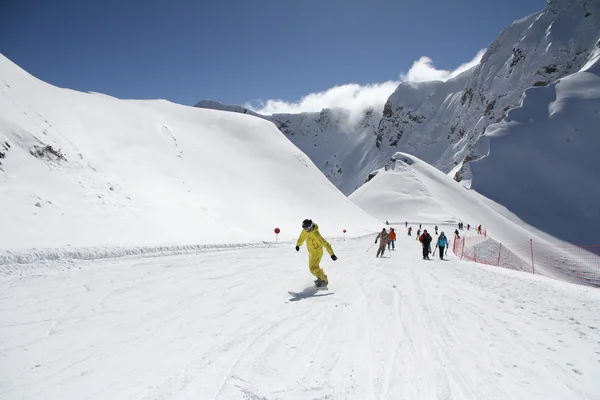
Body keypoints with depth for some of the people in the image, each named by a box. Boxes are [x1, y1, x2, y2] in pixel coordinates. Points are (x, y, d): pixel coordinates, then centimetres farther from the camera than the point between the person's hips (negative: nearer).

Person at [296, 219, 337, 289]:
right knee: (314, 266, 22)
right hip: (311, 252, 9)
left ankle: (324, 281, 5)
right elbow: (302, 236, 14)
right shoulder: (305, 230, -9)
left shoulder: (315, 234, -34)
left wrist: (332, 254, -36)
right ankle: (321, 277, 43)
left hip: (317, 252, -9)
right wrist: (298, 244, 27)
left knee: (313, 268, -11)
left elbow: (325, 243, -34)